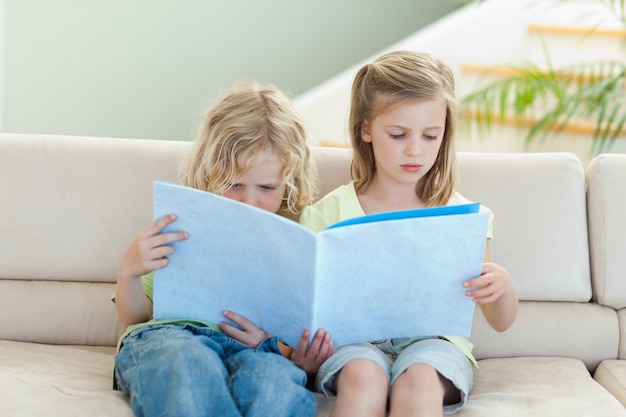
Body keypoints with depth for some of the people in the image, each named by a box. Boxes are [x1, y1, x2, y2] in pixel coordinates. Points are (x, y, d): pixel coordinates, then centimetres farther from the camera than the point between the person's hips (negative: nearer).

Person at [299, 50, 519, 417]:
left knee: (419, 377, -35)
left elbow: (501, 322, 12)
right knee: (363, 375, -35)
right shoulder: (331, 212, 7)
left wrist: (501, 286, -11)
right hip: (356, 344, 0)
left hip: (434, 341, 0)